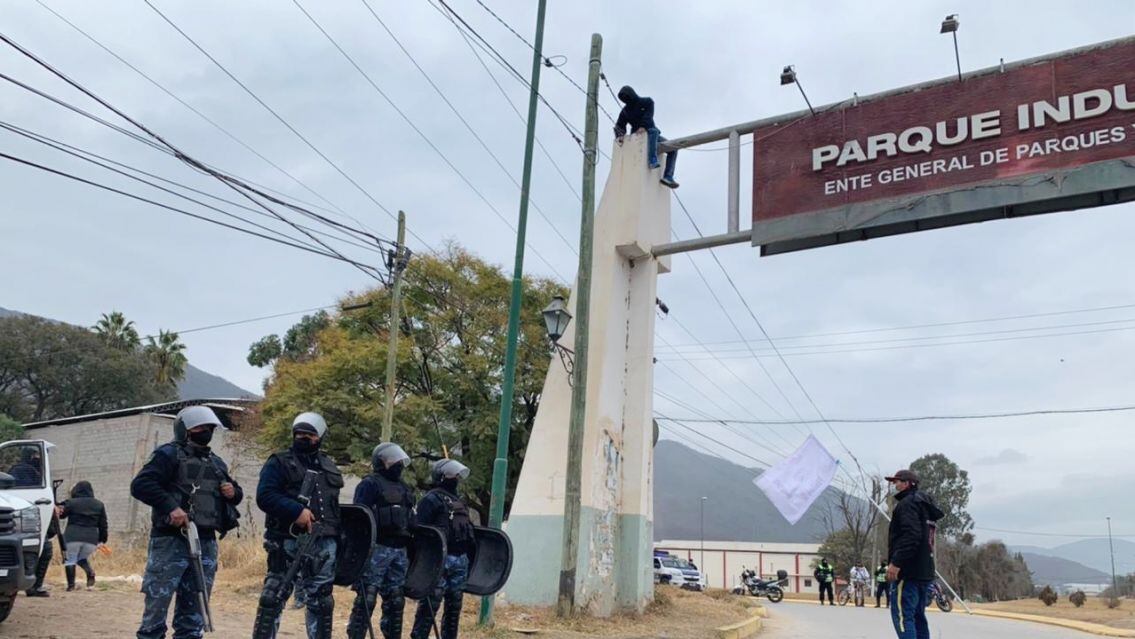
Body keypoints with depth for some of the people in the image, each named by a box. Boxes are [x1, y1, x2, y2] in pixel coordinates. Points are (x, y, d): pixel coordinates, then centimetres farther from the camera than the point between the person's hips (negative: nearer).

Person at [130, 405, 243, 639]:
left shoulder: (217, 463, 20)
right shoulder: (169, 454, -1)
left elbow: (235, 493, 29)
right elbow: (140, 485, -12)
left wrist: (234, 492, 5)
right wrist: (170, 506, -23)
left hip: (206, 543, 6)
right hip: (171, 541, -6)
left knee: (192, 611, 10)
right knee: (157, 606, -4)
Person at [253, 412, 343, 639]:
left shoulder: (329, 467, 17)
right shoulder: (279, 463, 0)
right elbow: (264, 496, -14)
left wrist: (337, 539, 15)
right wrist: (296, 511, -23)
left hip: (324, 545, 5)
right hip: (288, 542, -5)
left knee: (321, 600, 9)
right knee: (273, 597, -3)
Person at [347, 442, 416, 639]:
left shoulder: (404, 488, 20)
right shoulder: (370, 484, -4)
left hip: (399, 550, 8)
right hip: (377, 549, -8)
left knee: (395, 599, 11)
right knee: (367, 598, -8)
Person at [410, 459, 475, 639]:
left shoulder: (458, 502, 20)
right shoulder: (431, 499, -5)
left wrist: (467, 558, 18)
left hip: (460, 560, 8)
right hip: (440, 559, -8)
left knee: (454, 604, 12)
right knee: (431, 604, -8)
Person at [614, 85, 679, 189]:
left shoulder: (647, 102, 2)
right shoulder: (625, 111, 8)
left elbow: (648, 117, -14)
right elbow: (619, 125, 5)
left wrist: (642, 127, -30)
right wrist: (619, 135, -17)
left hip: (652, 133, 3)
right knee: (653, 131, -37)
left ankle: (668, 177, -21)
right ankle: (653, 161, -54)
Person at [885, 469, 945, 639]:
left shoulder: (907, 503, -9)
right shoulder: (924, 506, 21)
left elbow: (911, 535, -22)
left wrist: (896, 562, -23)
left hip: (908, 570, -10)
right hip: (924, 571, 10)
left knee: (902, 615, -11)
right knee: (918, 615, 13)